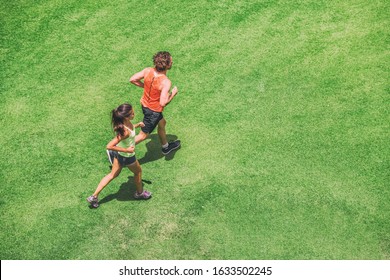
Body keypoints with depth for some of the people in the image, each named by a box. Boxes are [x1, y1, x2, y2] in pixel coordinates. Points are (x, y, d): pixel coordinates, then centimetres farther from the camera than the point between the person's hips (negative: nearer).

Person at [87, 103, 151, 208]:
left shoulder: (125, 122, -16)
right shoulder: (124, 131, -40)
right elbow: (109, 146, -39)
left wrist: (137, 125, -3)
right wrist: (127, 150, -32)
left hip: (118, 153, 7)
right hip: (127, 156, -7)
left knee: (113, 174, 23)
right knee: (138, 172, 22)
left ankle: (94, 196, 27)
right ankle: (140, 193, 49)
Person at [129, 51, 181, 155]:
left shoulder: (148, 70, -15)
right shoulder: (166, 82, -33)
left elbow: (132, 79, -7)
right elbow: (163, 103, -34)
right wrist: (173, 93, -17)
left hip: (145, 104, 8)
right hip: (154, 110, -8)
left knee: (162, 123, 30)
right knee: (143, 135, 11)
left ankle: (165, 147, 52)